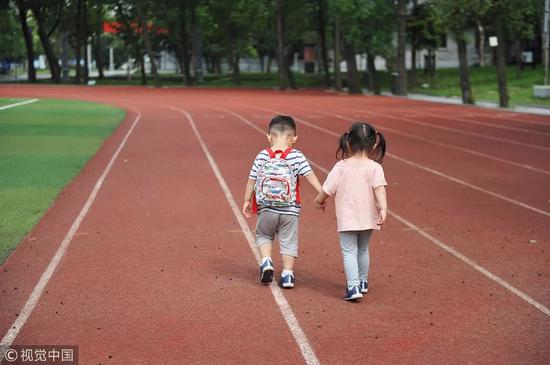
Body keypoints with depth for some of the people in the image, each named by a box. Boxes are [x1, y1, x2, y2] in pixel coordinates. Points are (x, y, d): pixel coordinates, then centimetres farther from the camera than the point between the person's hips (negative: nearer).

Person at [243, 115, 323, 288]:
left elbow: (252, 180, 4)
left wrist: (247, 200, 15)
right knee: (288, 241, 10)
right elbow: (310, 175, -10)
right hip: (290, 209, -1)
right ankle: (287, 274, 8)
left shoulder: (262, 156, -1)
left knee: (263, 235, 22)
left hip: (266, 209, 1)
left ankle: (266, 261, 2)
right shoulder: (297, 156, -5)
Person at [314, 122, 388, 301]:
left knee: (349, 251, 0)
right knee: (363, 250, 21)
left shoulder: (341, 167, -7)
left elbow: (328, 189, -2)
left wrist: (318, 200, 16)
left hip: (346, 219, -2)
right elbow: (379, 188, -21)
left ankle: (353, 287, -14)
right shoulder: (374, 167, -7)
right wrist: (383, 208, -29)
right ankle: (363, 282, 35)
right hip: (368, 218, 2)